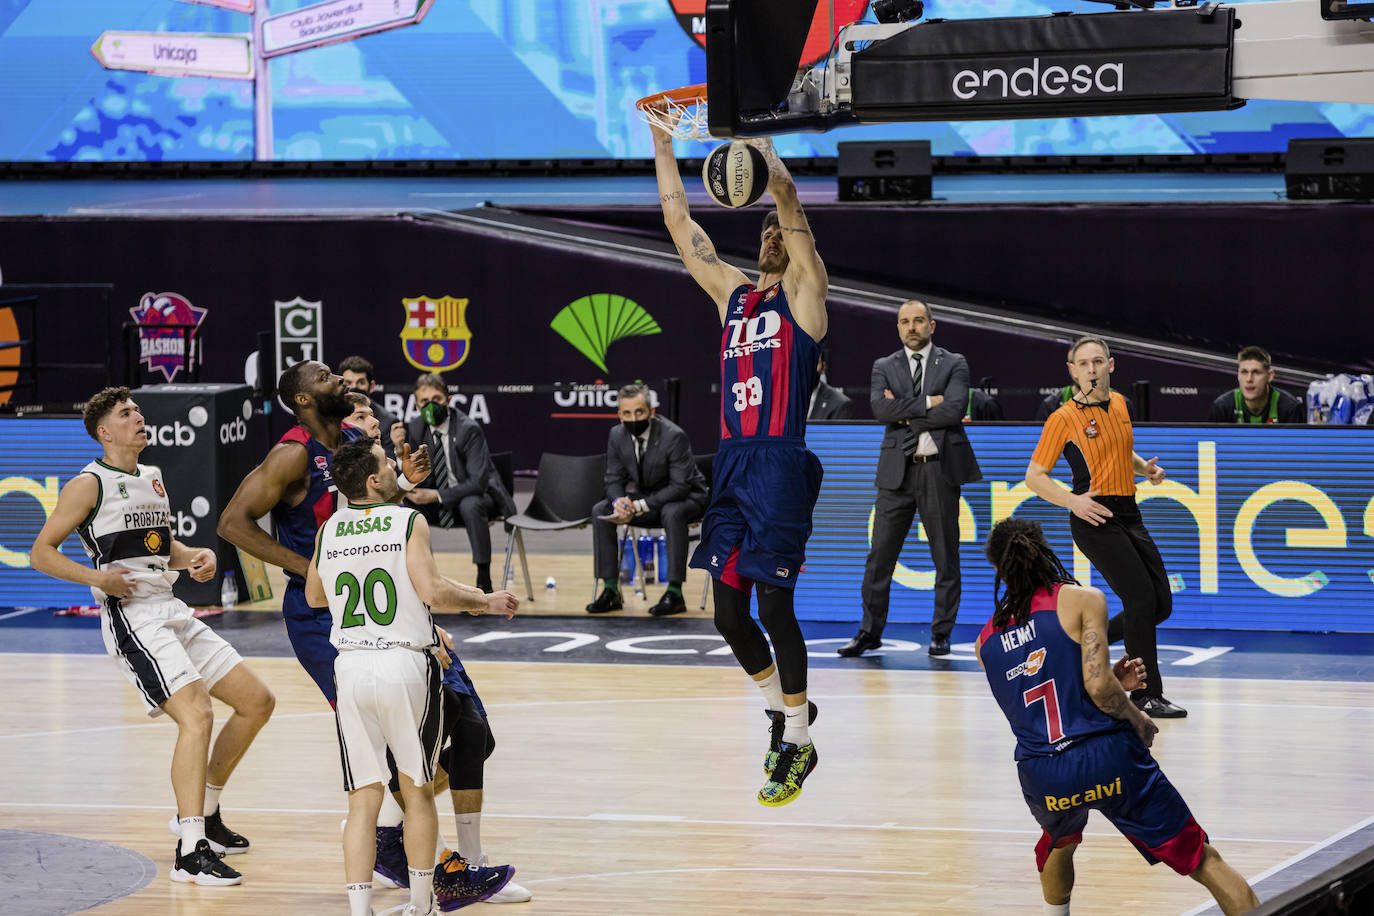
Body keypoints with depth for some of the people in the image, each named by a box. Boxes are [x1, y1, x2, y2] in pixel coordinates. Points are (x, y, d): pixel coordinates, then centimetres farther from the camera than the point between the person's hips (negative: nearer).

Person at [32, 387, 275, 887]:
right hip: (132, 617, -9)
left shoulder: (153, 479, 19)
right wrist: (96, 577, -20)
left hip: (172, 611, 9)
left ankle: (202, 812, 23)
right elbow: (42, 552, -6)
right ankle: (190, 851, -25)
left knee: (257, 701, 9)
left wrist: (196, 557, 9)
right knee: (197, 715, -24)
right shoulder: (90, 484, -5)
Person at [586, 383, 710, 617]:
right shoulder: (617, 435, -7)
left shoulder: (673, 436, -26)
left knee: (672, 513, -39)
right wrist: (619, 501, -26)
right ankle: (610, 590, -12)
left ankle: (674, 592, -33)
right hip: (644, 497, 6)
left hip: (686, 497, -6)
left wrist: (640, 507, -35)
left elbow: (680, 486, -27)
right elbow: (614, 479, -1)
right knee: (600, 511, -14)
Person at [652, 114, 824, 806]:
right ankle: (783, 704, 30)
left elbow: (788, 201, -10)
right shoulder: (733, 293, 18)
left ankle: (797, 744, 3)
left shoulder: (805, 292, 3)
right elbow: (679, 222, 20)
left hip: (781, 464, -6)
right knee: (730, 612, 7)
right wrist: (662, 143, 18)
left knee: (774, 604, -7)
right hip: (731, 464, 6)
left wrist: (757, 138, -14)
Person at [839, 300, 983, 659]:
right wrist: (927, 404, -12)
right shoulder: (884, 367, 11)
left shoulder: (954, 365, 5)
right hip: (897, 469, 1)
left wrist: (906, 413, -8)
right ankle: (870, 631, 8)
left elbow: (953, 410, -11)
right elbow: (880, 407, -8)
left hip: (940, 468, -1)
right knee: (880, 554, 0)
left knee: (946, 557, 2)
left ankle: (941, 634, 10)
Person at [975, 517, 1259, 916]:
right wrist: (1139, 722, 7)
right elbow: (1097, 687, -10)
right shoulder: (1082, 600, 1)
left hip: (1042, 779, 4)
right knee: (1205, 862, 4)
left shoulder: (985, 642, 14)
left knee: (1059, 845, 39)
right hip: (1107, 759, -4)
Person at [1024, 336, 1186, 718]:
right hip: (1094, 518, -7)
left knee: (1161, 604, 5)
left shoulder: (1118, 403, 11)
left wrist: (1145, 467, 8)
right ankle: (1146, 694, -6)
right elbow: (1034, 476, -6)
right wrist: (1073, 501, -21)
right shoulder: (1064, 418, -9)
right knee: (1142, 600, -15)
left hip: (1129, 516, 7)